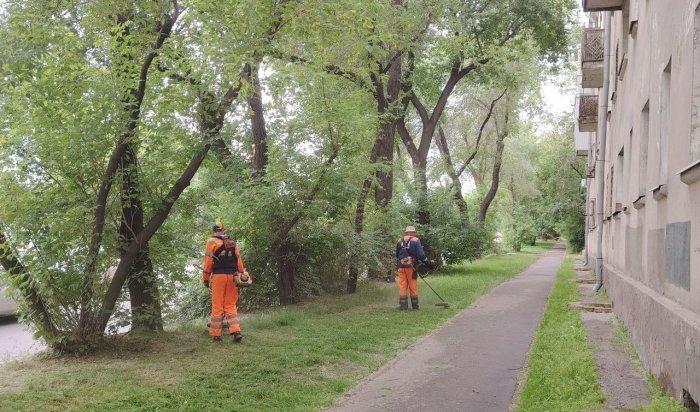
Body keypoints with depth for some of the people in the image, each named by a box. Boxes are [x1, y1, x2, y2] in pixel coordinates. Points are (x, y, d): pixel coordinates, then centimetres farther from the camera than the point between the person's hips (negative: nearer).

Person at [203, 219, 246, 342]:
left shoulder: (211, 241, 1)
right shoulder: (233, 242, 14)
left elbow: (208, 262, -4)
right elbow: (239, 261, 11)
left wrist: (205, 279, 1)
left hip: (218, 276, -4)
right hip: (232, 276, 4)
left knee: (217, 306, 2)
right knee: (231, 306, 7)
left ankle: (215, 334, 5)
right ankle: (236, 331, -8)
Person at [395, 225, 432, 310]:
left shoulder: (400, 241, 12)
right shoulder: (415, 240, -1)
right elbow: (420, 254, -8)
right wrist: (427, 263, 0)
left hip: (401, 266, 3)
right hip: (411, 266, -3)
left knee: (402, 286, 4)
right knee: (413, 287, 4)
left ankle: (403, 306, 2)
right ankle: (415, 305, 9)